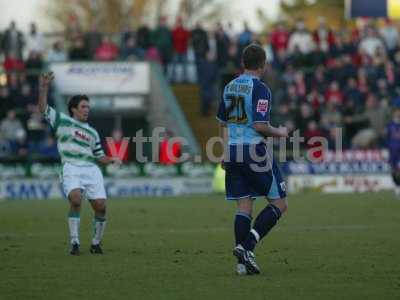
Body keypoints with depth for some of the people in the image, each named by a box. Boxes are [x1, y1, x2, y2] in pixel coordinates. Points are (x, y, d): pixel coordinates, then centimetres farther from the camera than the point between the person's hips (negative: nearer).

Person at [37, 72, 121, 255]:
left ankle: (96, 243, 12)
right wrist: (44, 87, -5)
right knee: (76, 199, -27)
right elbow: (43, 108, 5)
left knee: (100, 206, -8)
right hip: (71, 169, -4)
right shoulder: (62, 121, 13)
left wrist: (112, 160, 8)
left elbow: (99, 157, 27)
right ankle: (75, 243, -19)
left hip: (91, 170, 4)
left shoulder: (92, 132, 25)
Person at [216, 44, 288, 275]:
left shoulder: (229, 87, 12)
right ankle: (247, 246, -12)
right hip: (255, 151, -7)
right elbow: (260, 126, -18)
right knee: (279, 204, 3)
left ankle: (243, 262, 2)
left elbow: (222, 124, 18)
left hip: (232, 152, 7)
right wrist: (279, 133, 0)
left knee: (244, 206, 8)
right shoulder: (260, 89, -11)